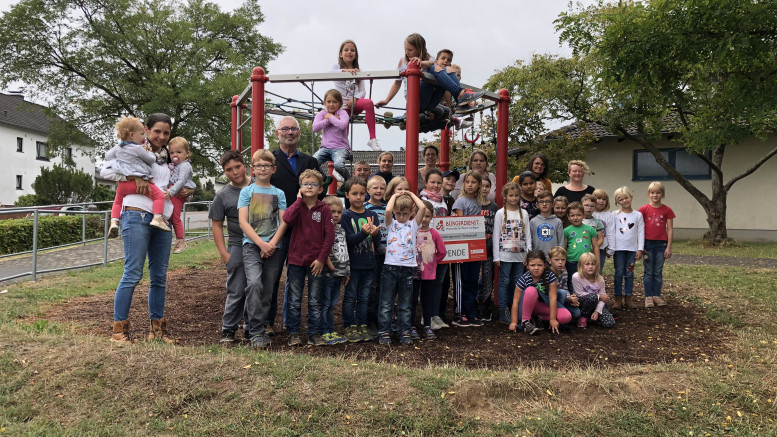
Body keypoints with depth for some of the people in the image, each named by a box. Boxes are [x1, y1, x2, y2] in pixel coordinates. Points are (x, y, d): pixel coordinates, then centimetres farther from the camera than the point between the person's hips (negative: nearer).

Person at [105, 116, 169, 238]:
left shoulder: (117, 148, 14)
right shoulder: (138, 149, -6)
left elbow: (108, 156, 27)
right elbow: (151, 160, 2)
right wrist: (150, 153, 21)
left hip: (122, 183, 7)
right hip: (138, 181, -7)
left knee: (117, 201, 29)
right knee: (159, 195, -5)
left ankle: (114, 221, 12)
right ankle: (157, 218, -21)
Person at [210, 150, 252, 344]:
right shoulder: (223, 195, 2)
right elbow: (217, 225, 4)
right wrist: (224, 253, -4)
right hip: (238, 247, -1)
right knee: (236, 291, 0)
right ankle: (228, 329, 14)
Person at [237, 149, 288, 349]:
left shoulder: (278, 193, 13)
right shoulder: (246, 191, 8)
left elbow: (283, 222, 7)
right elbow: (243, 222, -1)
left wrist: (272, 243, -9)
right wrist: (262, 244, -11)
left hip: (273, 248, 3)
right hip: (252, 245, -2)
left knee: (267, 291, 3)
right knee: (254, 284, -22)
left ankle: (257, 329, 16)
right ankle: (256, 332, -17)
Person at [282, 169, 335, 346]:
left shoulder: (324, 209, -1)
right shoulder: (296, 206, 4)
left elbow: (330, 236, -4)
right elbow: (287, 219, -20)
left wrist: (322, 258, -9)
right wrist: (299, 200, -12)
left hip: (316, 262, -1)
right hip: (296, 260, 1)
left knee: (315, 301, 8)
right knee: (294, 300, 7)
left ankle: (315, 334, 17)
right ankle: (293, 333, 18)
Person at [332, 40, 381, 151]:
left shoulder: (358, 71, 13)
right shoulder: (337, 67, 6)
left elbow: (362, 91, 3)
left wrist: (354, 99, -20)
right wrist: (345, 70, -41)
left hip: (354, 102, 1)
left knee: (369, 103, -30)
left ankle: (372, 139, -33)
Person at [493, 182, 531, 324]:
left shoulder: (523, 213, 9)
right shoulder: (500, 213, -1)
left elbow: (527, 235, 10)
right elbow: (496, 235, -3)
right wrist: (496, 256, -7)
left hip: (520, 255, 4)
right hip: (505, 255, -3)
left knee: (517, 282, 8)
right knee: (504, 281, -1)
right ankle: (503, 312, 4)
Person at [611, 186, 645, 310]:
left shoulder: (638, 215, 6)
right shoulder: (615, 215, 3)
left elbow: (641, 233, 4)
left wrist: (640, 249, -2)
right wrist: (611, 248, -4)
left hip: (632, 249, 1)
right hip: (619, 248, -1)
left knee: (629, 274, 6)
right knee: (619, 273, 1)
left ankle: (629, 298, 13)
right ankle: (618, 299, 7)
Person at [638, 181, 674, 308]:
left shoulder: (667, 210, 1)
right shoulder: (644, 210, -1)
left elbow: (670, 230, 2)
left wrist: (669, 247, -2)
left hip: (661, 244, 1)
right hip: (648, 244, -1)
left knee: (658, 272, 7)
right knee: (648, 272, 4)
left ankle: (657, 296, 15)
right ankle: (648, 297, 9)